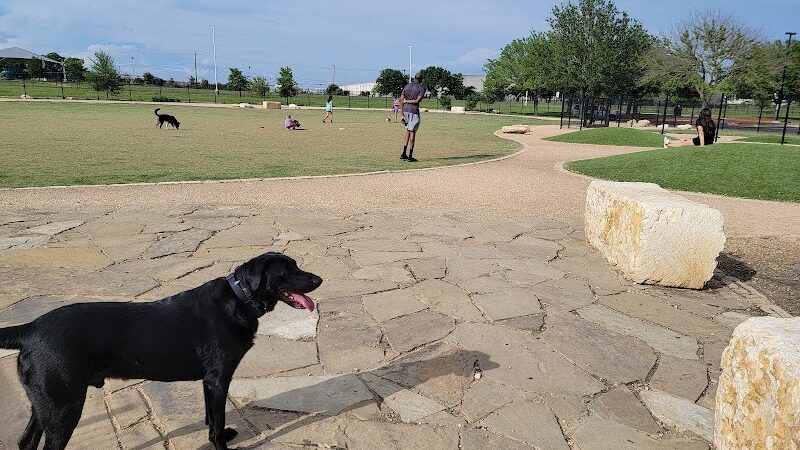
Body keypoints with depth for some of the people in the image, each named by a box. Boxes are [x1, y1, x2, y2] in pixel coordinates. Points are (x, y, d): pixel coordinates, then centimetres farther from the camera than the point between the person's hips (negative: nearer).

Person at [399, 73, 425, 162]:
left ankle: (404, 154, 12)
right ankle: (410, 156, -1)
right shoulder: (422, 88, -5)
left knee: (408, 130, 18)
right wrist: (406, 101, -5)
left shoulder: (407, 86, 11)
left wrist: (403, 114, 9)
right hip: (414, 111, -6)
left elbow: (401, 100, 7)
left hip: (406, 110, 6)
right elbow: (417, 101, -18)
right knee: (412, 132, -2)